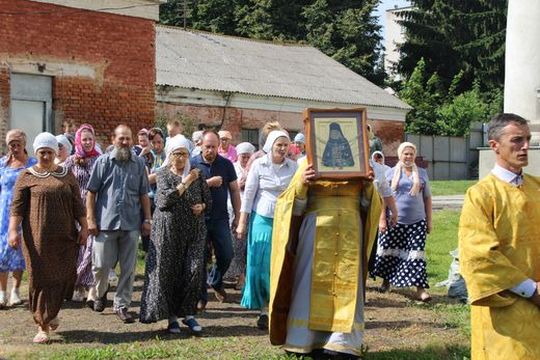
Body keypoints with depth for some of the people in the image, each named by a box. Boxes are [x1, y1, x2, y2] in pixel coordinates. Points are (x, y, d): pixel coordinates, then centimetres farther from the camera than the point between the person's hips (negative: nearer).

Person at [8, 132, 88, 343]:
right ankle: (42, 326, 7)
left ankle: (50, 314, 27)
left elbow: (77, 204, 13)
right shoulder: (27, 177, 3)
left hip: (64, 237, 3)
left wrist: (84, 227, 7)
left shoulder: (66, 175, 12)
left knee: (64, 277, 3)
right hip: (38, 237, -3)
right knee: (41, 279, -1)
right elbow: (17, 206, -2)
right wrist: (13, 230, -12)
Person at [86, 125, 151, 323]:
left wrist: (147, 219, 4)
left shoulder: (139, 163, 7)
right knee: (101, 264, 2)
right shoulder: (103, 161, 0)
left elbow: (144, 194, 10)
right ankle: (100, 293, 32)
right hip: (106, 222, -2)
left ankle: (121, 305, 16)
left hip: (131, 223, 2)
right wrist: (90, 219, -6)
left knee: (128, 268, 5)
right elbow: (91, 192, 0)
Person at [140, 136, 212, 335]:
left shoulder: (196, 174, 11)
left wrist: (202, 206, -5)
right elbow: (166, 198, -13)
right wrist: (185, 182, -12)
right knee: (168, 272, 0)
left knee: (194, 270, -5)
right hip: (169, 229, -2)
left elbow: (208, 199, 16)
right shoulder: (163, 174, 3)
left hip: (194, 229, 2)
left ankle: (188, 313, 7)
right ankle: (171, 316, 9)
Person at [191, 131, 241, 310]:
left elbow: (234, 190, 8)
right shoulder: (193, 164, -3)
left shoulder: (226, 164, 3)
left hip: (220, 218, 2)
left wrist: (237, 215, 6)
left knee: (226, 256, 2)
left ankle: (215, 281, 31)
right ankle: (201, 296, 15)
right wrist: (209, 182, -21)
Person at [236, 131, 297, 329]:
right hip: (262, 220, -1)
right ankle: (264, 310, 11)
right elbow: (249, 193, 0)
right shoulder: (259, 164, -2)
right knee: (260, 266, 0)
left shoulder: (293, 167, 2)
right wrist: (242, 223, -2)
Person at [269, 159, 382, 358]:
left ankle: (341, 343, 1)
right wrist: (302, 184, -18)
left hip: (349, 232, 2)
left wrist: (369, 186, -8)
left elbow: (368, 204, 12)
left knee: (346, 285, -1)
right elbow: (296, 206, 2)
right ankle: (303, 341, 4)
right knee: (311, 284, -1)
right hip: (317, 230, -2)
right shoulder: (310, 164, 5)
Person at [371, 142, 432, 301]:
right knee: (390, 253, 6)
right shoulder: (391, 173, 5)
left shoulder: (422, 173, 10)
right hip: (395, 221, 0)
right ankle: (386, 280, 27)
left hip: (416, 222, 0)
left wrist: (429, 221, 8)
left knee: (417, 254, -5)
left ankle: (420, 289, -6)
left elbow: (427, 198, 12)